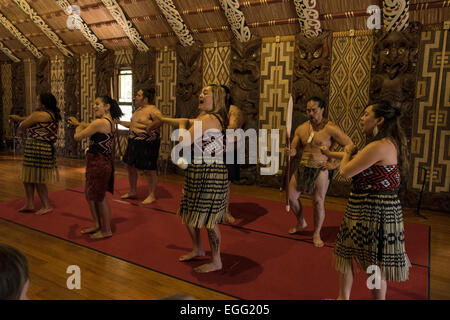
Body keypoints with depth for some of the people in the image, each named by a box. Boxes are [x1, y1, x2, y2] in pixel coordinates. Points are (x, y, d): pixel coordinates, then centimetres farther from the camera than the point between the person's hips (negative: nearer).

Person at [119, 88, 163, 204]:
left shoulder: (152, 109, -13)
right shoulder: (138, 109, 16)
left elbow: (161, 121, -30)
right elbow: (132, 124, 28)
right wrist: (119, 122, 27)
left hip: (147, 144, -10)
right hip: (134, 143, 10)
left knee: (149, 170, -1)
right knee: (130, 166, 16)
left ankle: (151, 195, 13)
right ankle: (132, 192, 32)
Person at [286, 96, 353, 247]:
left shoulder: (330, 128, -11)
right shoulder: (301, 128, 6)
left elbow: (350, 146, -10)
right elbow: (294, 148, 11)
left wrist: (335, 164, -12)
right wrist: (291, 151, -13)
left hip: (321, 169, -5)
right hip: (303, 167, 6)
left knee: (318, 201, 0)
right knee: (291, 197, 7)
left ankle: (317, 234, 21)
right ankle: (301, 222, 34)